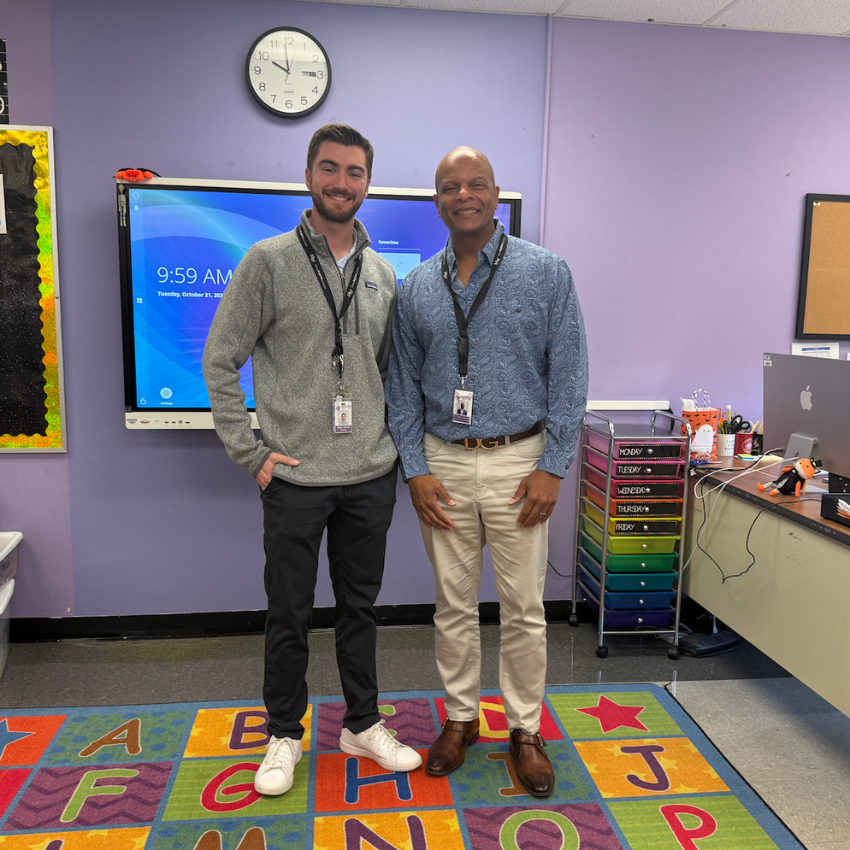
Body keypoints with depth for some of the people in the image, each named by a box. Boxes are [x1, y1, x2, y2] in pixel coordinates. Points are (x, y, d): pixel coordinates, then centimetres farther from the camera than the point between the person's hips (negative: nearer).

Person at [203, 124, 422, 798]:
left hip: (371, 477, 4)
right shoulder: (270, 261, -5)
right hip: (296, 477, -3)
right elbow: (221, 360, -5)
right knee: (289, 614, 10)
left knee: (361, 607, 16)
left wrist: (393, 440, 9)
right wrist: (250, 451, -9)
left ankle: (363, 724, 34)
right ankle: (285, 735, 31)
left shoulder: (383, 274, 8)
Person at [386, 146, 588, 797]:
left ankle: (526, 729, 27)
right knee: (454, 604, 13)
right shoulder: (416, 287, 6)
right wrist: (416, 469, -1)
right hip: (444, 463, 2)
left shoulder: (546, 272, -2)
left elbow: (569, 375, -4)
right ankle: (461, 718, 32)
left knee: (524, 608, 7)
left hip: (518, 462, -2)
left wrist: (552, 468, -9)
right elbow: (403, 385, 8)